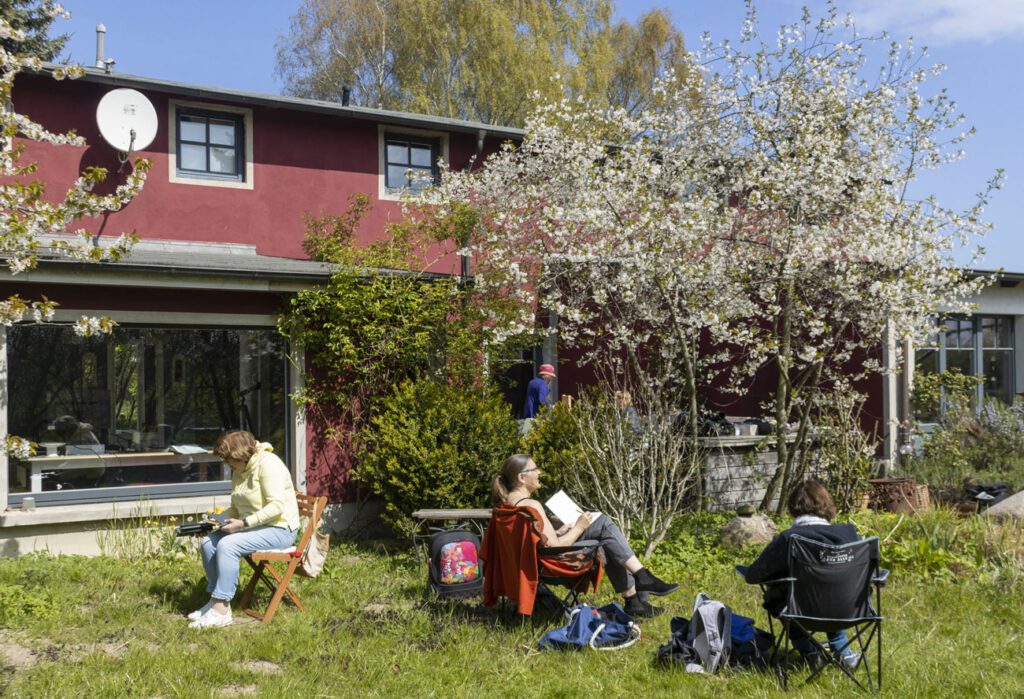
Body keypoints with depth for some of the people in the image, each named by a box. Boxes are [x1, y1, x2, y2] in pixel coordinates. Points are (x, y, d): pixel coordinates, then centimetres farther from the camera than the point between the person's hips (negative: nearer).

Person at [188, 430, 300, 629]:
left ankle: (221, 610, -24)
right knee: (208, 543, -8)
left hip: (279, 528, -9)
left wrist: (244, 523, -26)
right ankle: (216, 600, -4)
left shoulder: (267, 464, -16)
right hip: (252, 526, 9)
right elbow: (236, 508, 22)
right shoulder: (239, 471, 13)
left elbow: (276, 506, -24)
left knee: (227, 545, -27)